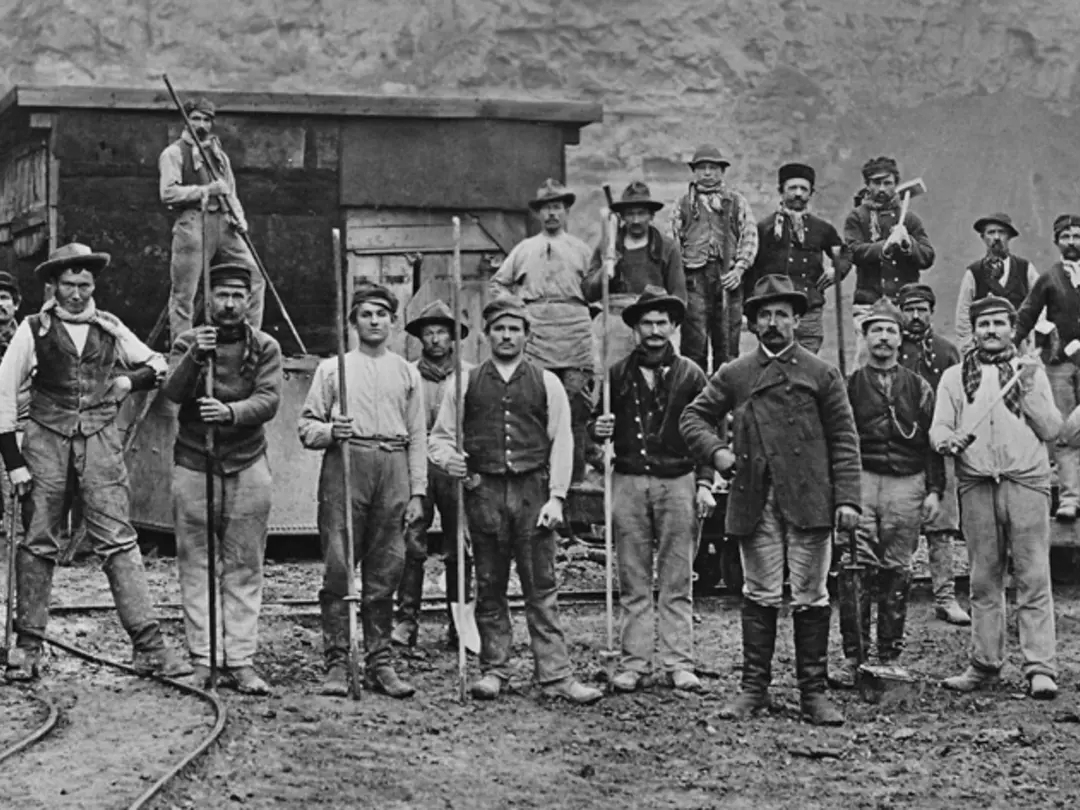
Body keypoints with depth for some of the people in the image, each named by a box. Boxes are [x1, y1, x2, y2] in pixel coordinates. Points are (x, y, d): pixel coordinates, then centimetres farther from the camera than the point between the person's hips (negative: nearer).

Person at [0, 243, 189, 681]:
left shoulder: (110, 328, 11)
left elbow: (157, 363, 23)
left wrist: (132, 379, 1)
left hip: (100, 442, 1)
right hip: (47, 441, -1)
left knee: (119, 541, -5)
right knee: (38, 544, 3)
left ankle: (148, 645, -8)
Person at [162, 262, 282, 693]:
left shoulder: (265, 347, 4)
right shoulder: (188, 342, 4)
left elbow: (269, 400, -10)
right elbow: (172, 391, -11)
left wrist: (230, 411, -28)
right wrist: (194, 358, -29)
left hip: (247, 467, 0)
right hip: (193, 465, 0)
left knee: (245, 570, 1)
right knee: (195, 567, 1)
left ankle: (241, 661, 4)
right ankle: (200, 660, 5)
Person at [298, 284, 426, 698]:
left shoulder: (407, 373, 18)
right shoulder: (332, 368, 13)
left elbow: (418, 437, 14)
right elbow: (306, 428, 10)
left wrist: (417, 493, 5)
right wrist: (330, 431, -12)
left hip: (393, 468, 2)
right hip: (344, 464, -2)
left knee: (385, 574, 1)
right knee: (338, 568, -7)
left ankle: (380, 662, 5)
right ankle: (337, 663, -4)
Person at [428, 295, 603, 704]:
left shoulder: (546, 383, 8)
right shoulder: (466, 383, 9)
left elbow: (561, 442, 5)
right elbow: (441, 434, 13)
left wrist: (555, 497, -3)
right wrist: (448, 458, -10)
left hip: (533, 490, -1)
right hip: (484, 490, 1)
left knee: (542, 588, -2)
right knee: (489, 588, 6)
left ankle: (555, 674, -3)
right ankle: (493, 670, 13)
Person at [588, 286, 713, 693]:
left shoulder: (690, 375, 7)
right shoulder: (618, 374, 10)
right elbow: (598, 421, 18)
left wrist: (704, 483, -3)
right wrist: (599, 429, -6)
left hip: (677, 482, -1)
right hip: (628, 481, 1)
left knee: (677, 583, 0)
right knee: (633, 582, 3)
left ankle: (678, 663, 3)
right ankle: (634, 662, 7)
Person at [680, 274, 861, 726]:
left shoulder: (821, 375, 6)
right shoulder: (733, 376, 10)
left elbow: (844, 441, 4)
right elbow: (693, 417, 16)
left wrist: (847, 498, -5)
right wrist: (715, 451, -4)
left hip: (809, 500, -1)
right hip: (755, 502, 1)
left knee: (811, 599, 1)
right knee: (760, 597, 5)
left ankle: (813, 692, 7)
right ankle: (754, 687, 11)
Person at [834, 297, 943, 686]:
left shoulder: (919, 388, 12)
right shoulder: (849, 386, 9)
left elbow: (932, 442, 12)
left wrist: (934, 490, 4)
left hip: (907, 484, 1)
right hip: (860, 481, -1)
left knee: (898, 572, 3)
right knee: (854, 569, -10)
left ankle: (890, 657, 10)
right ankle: (853, 656, -5)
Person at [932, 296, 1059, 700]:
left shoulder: (1031, 371, 12)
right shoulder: (955, 377, 15)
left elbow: (1051, 428, 5)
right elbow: (938, 427, 8)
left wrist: (1027, 391, -6)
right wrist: (948, 440, -14)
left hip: (1026, 482, -2)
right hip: (976, 485, 2)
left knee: (1034, 580, -6)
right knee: (984, 581, 5)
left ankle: (1040, 668, -8)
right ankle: (984, 664, 11)